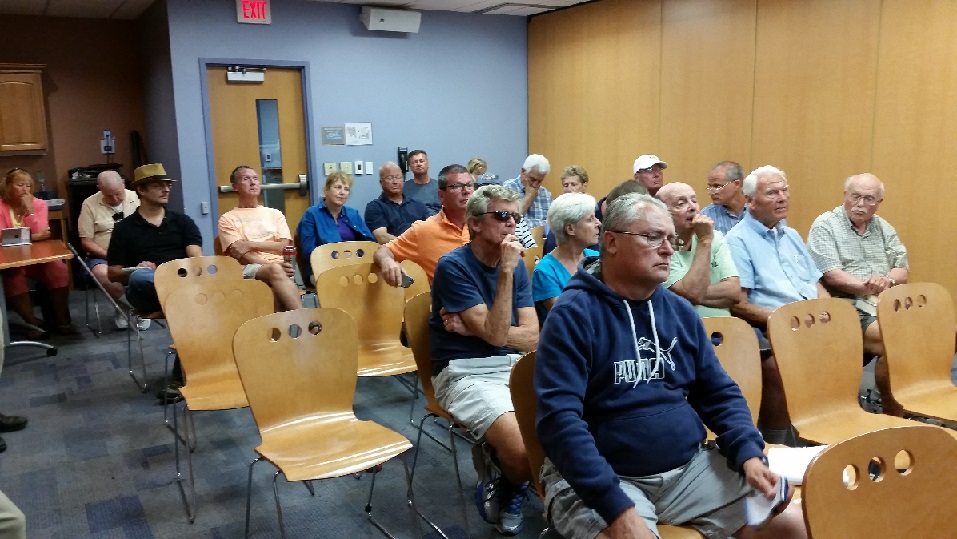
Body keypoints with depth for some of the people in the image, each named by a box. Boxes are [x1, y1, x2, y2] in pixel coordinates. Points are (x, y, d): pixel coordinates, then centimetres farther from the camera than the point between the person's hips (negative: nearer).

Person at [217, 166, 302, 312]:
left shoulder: (275, 214, 24)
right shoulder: (228, 219, 14)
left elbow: (284, 247, 10)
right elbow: (239, 254, -1)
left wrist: (250, 244, -4)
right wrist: (273, 265, -17)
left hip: (278, 266, 3)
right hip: (249, 269, -3)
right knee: (275, 270, -38)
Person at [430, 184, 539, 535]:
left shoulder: (517, 265, 8)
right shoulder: (453, 266, -11)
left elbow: (532, 337, 1)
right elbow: (496, 334, -18)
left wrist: (477, 329, -11)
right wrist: (506, 271, -22)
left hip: (514, 367, 6)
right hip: (464, 374, -6)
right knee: (526, 450, -27)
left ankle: (509, 485, 11)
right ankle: (502, 487, 11)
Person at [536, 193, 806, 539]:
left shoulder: (680, 311, 9)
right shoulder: (573, 315, -12)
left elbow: (720, 393, 13)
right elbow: (559, 418, -20)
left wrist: (749, 454, -5)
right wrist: (617, 508, -27)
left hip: (691, 467, 6)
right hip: (605, 478, -6)